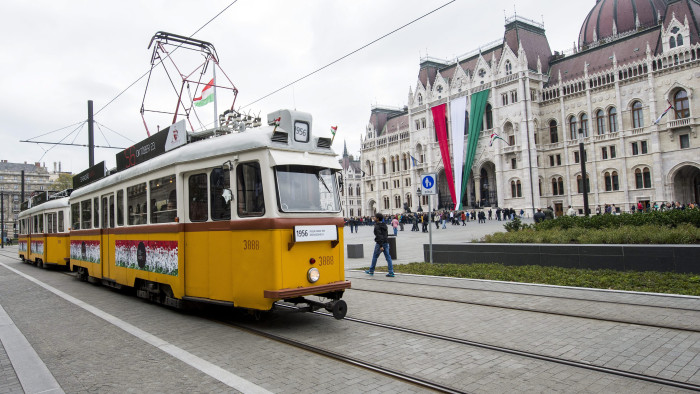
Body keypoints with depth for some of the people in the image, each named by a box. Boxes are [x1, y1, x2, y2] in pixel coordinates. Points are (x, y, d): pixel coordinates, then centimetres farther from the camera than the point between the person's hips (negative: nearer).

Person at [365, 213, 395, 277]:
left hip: (379, 243, -7)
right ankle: (391, 272, 0)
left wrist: (381, 246, -24)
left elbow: (379, 236, -22)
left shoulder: (377, 226, -15)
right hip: (386, 242, 7)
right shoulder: (384, 225, 11)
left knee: (375, 256, 9)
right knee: (388, 257, 4)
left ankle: (371, 271, 22)